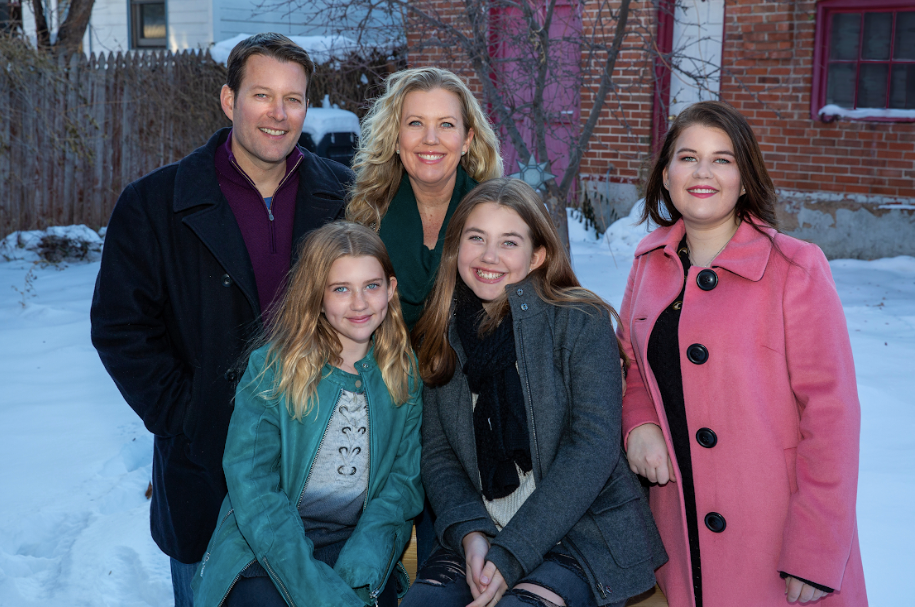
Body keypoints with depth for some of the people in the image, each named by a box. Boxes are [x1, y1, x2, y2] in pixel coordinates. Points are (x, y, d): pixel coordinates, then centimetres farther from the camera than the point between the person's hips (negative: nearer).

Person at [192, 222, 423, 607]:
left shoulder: (404, 376, 6)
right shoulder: (271, 367, -4)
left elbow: (404, 479, 3)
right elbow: (254, 490, -11)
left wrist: (357, 576, -14)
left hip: (356, 545, 2)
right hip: (266, 553, -2)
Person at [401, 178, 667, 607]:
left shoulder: (582, 323, -7)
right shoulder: (440, 336, 7)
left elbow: (592, 449, -14)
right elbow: (437, 452, 6)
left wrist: (511, 555, -19)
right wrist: (470, 533, -13)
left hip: (584, 531, -3)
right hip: (485, 535, 4)